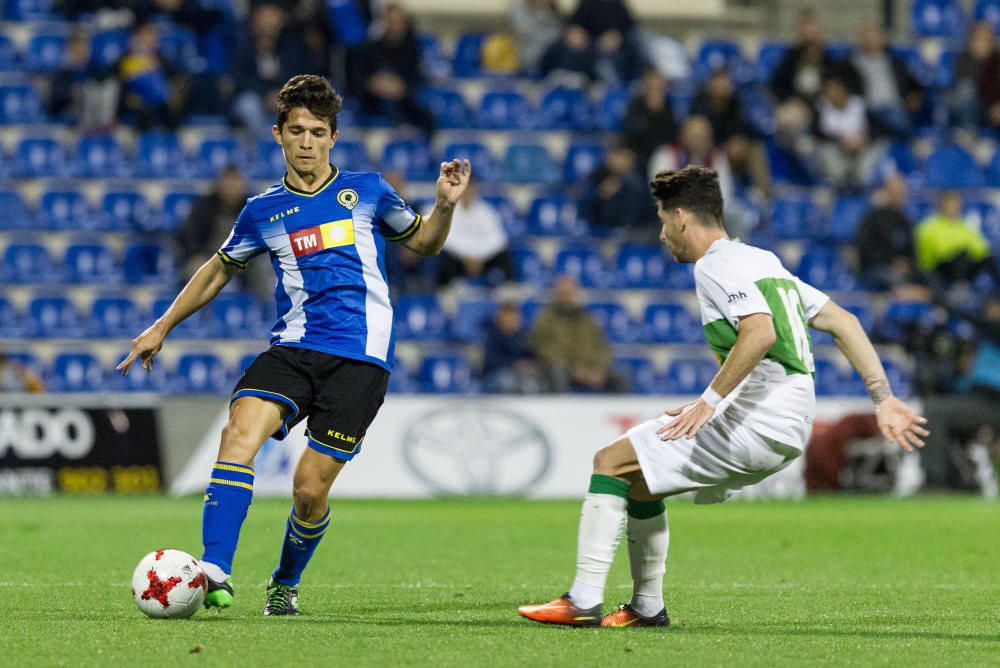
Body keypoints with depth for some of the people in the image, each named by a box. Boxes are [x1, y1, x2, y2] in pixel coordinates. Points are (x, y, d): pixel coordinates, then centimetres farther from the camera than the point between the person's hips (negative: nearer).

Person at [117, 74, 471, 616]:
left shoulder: (366, 191, 9)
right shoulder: (263, 211, 12)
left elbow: (424, 242, 22)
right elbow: (220, 270, 26)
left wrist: (444, 205, 2)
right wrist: (162, 327, 24)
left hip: (359, 357, -2)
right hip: (292, 348, 2)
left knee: (310, 487, -7)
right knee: (240, 432, -26)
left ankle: (285, 585, 22)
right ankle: (214, 572, -31)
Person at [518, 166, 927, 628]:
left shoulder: (715, 266, -8)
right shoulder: (763, 260, 20)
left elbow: (760, 332, -26)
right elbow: (843, 324, 17)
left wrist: (709, 401, -23)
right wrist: (883, 400, 15)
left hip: (754, 426, -10)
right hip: (789, 432, 10)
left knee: (611, 463, -6)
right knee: (639, 480, 22)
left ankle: (584, 601, -11)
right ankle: (646, 608, 27)